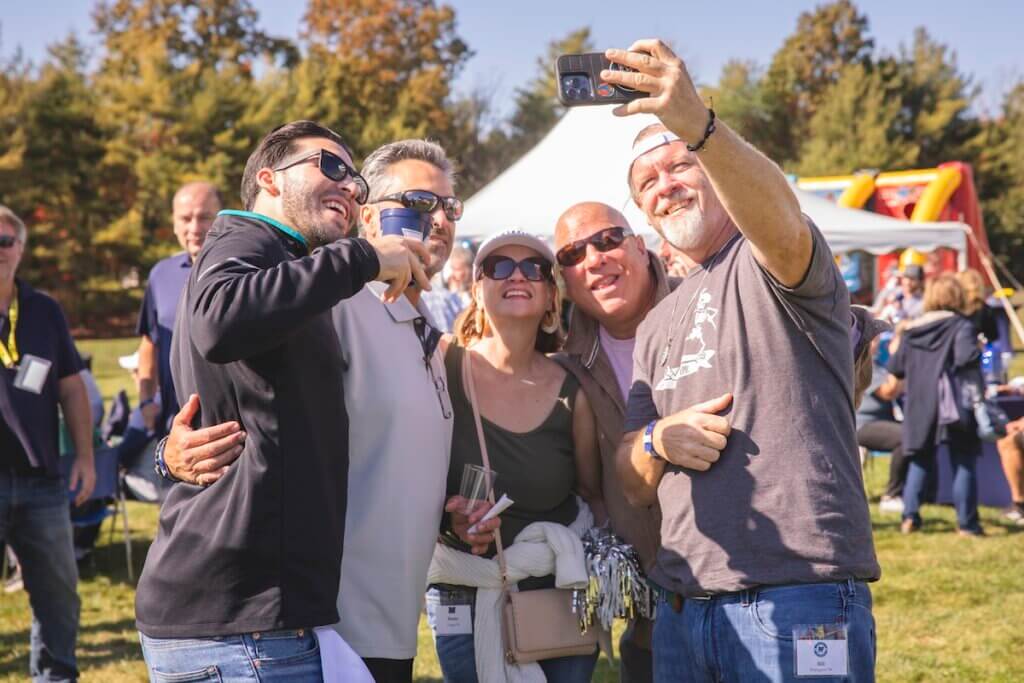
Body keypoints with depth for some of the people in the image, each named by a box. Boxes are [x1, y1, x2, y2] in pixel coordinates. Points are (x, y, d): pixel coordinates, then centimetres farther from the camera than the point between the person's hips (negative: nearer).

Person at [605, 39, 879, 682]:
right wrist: (656, 442, -5)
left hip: (796, 600, -7)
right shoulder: (656, 329, 20)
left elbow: (780, 219, -27)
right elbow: (634, 487, 19)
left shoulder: (768, 262, 0)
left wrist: (696, 125, -44)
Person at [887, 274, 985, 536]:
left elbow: (895, 368, 13)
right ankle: (967, 522, 2)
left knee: (921, 462, 15)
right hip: (954, 406, -5)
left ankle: (909, 516, 6)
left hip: (920, 408, 5)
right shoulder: (961, 326, -7)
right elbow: (966, 357, -25)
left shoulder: (911, 331, 9)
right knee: (963, 464, 3)